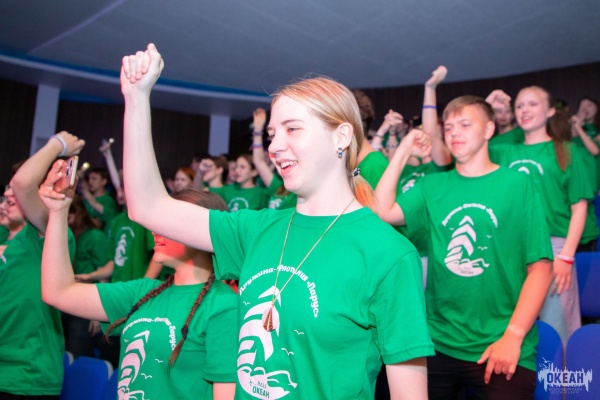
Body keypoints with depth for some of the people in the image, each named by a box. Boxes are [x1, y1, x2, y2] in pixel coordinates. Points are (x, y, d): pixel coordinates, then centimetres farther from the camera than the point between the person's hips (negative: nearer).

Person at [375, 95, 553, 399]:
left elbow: (540, 267, -7)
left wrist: (513, 336, -15)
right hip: (438, 343, 3)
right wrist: (403, 153, -4)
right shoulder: (432, 186, 7)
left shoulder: (517, 185, -2)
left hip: (500, 347, -3)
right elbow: (382, 212, -8)